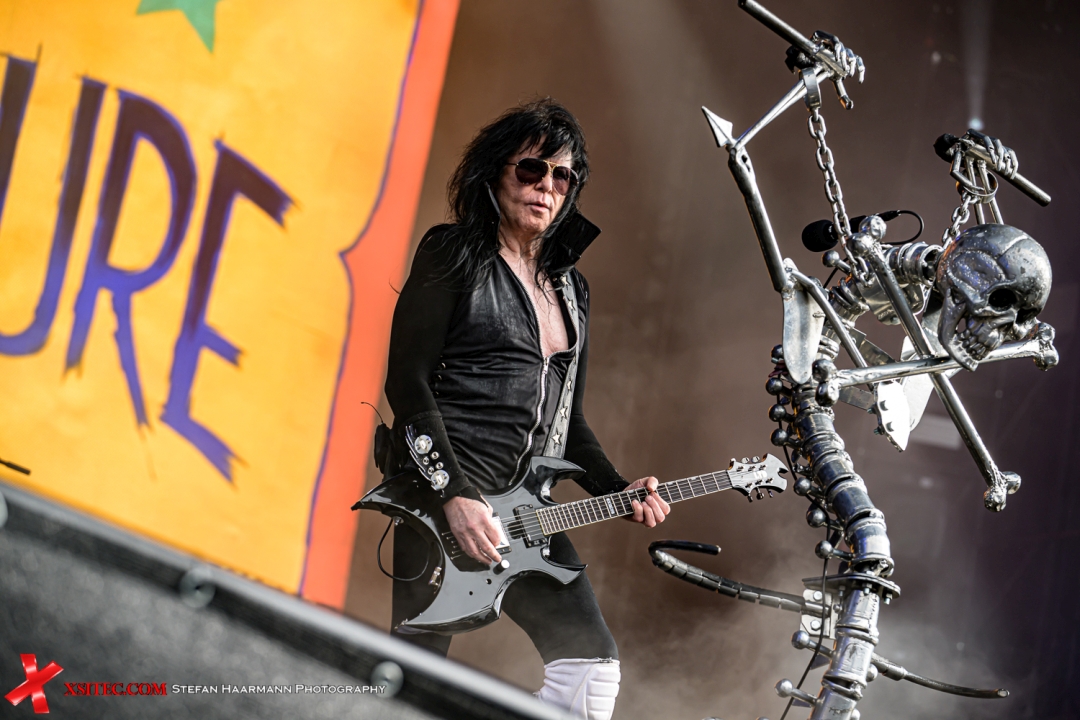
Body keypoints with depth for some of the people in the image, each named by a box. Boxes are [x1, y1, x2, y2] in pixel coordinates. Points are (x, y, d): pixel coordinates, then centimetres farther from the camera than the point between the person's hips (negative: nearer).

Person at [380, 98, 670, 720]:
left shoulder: (571, 289, 20)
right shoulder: (454, 254, 0)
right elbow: (406, 380, -8)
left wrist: (617, 490, 7)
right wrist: (454, 493, -16)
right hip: (445, 492, -6)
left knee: (592, 664, -3)